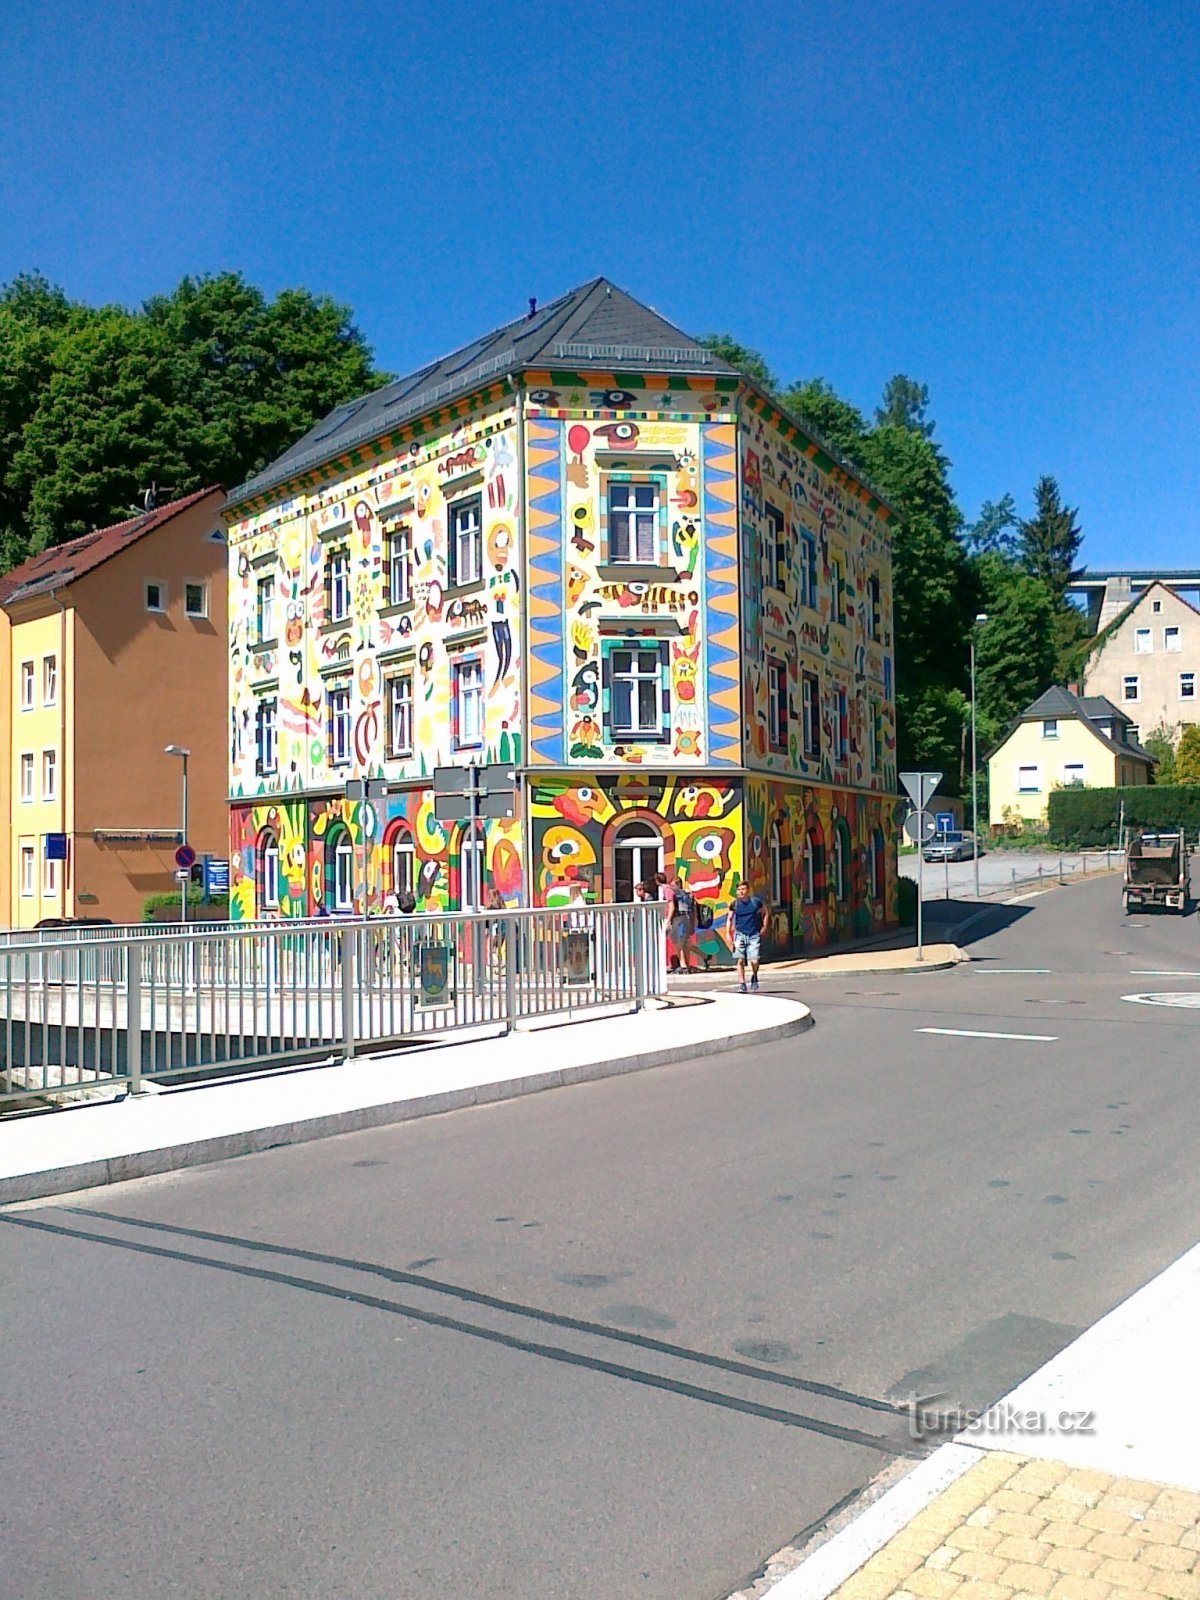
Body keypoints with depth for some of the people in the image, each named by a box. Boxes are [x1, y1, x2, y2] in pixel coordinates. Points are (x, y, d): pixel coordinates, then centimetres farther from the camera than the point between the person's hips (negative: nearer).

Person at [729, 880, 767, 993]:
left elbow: (765, 913, 14)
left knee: (754, 961, -7)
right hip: (740, 934, 1)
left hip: (754, 935, -1)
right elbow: (729, 919, 12)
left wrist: (764, 927, 7)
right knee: (740, 960, -5)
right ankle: (741, 984, 4)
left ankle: (754, 977, 24)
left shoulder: (756, 901, -3)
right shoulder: (735, 904, 0)